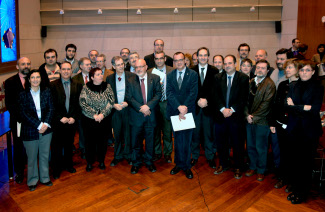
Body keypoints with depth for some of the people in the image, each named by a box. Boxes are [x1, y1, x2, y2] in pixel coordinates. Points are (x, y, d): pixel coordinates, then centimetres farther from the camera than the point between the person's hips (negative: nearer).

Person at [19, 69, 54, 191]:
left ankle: (45, 178, 31)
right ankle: (32, 181, 28)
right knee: (32, 157, 10)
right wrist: (39, 125, -17)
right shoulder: (23, 94, -7)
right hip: (30, 130, -2)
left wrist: (46, 124, -15)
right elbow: (24, 113, -12)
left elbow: (51, 109, -2)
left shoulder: (46, 91, 0)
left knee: (45, 155, 14)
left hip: (46, 129, 2)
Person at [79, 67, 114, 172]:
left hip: (104, 119, 2)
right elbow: (83, 103, -10)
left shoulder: (107, 87, 1)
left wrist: (102, 114, -15)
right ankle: (89, 162, 22)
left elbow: (111, 102, -4)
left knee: (102, 140, 8)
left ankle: (101, 161, 26)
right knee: (90, 141, 6)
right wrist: (94, 115, -17)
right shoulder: (86, 88, -4)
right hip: (89, 120, -1)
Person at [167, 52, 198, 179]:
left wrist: (184, 109, -16)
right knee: (177, 139, 11)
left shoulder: (193, 75, 0)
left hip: (188, 112, -2)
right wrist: (179, 107, -17)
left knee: (187, 140, 3)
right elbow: (169, 93, -3)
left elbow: (193, 93, -8)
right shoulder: (170, 76, 8)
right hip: (174, 112, 3)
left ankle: (186, 166, 15)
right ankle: (179, 164, 24)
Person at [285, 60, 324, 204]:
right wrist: (304, 108, -14)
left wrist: (295, 107, -11)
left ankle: (302, 193, 19)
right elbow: (287, 106, -3)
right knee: (294, 160, 6)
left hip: (309, 131, -3)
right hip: (294, 129, 3)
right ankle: (295, 189, 22)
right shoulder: (293, 87, 9)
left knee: (306, 161, 5)